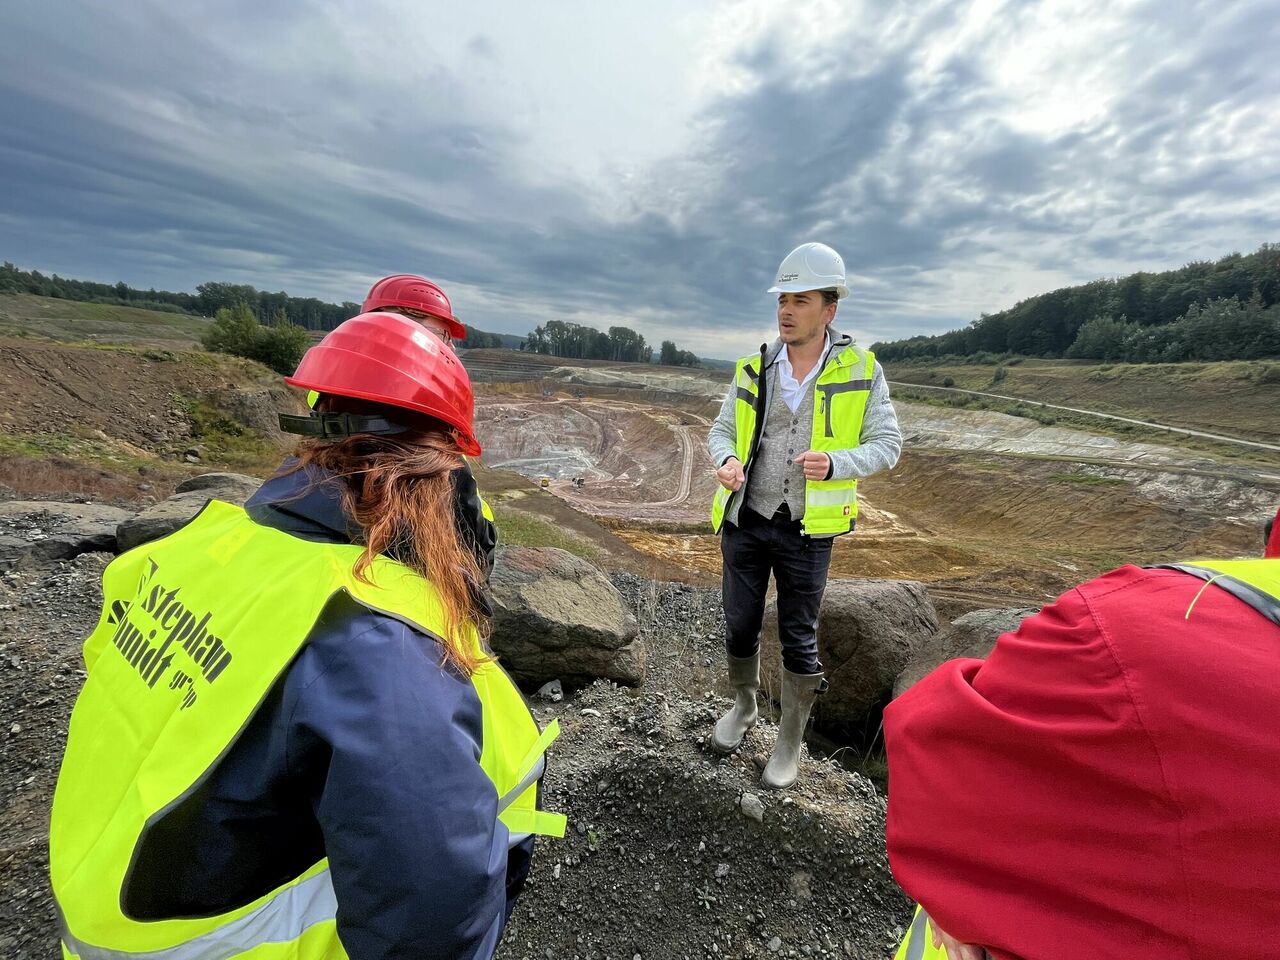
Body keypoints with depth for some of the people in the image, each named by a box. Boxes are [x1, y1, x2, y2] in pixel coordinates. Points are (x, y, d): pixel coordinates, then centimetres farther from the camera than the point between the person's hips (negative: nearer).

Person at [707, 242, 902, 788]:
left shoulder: (862, 372, -5)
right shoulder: (754, 367, 1)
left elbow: (887, 445, -4)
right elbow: (721, 430, 7)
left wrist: (834, 463, -24)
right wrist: (726, 460, -16)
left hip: (807, 530, -2)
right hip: (744, 521, 3)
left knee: (798, 639, 10)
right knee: (740, 625, 15)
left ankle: (790, 742, 33)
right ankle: (743, 707, 43)